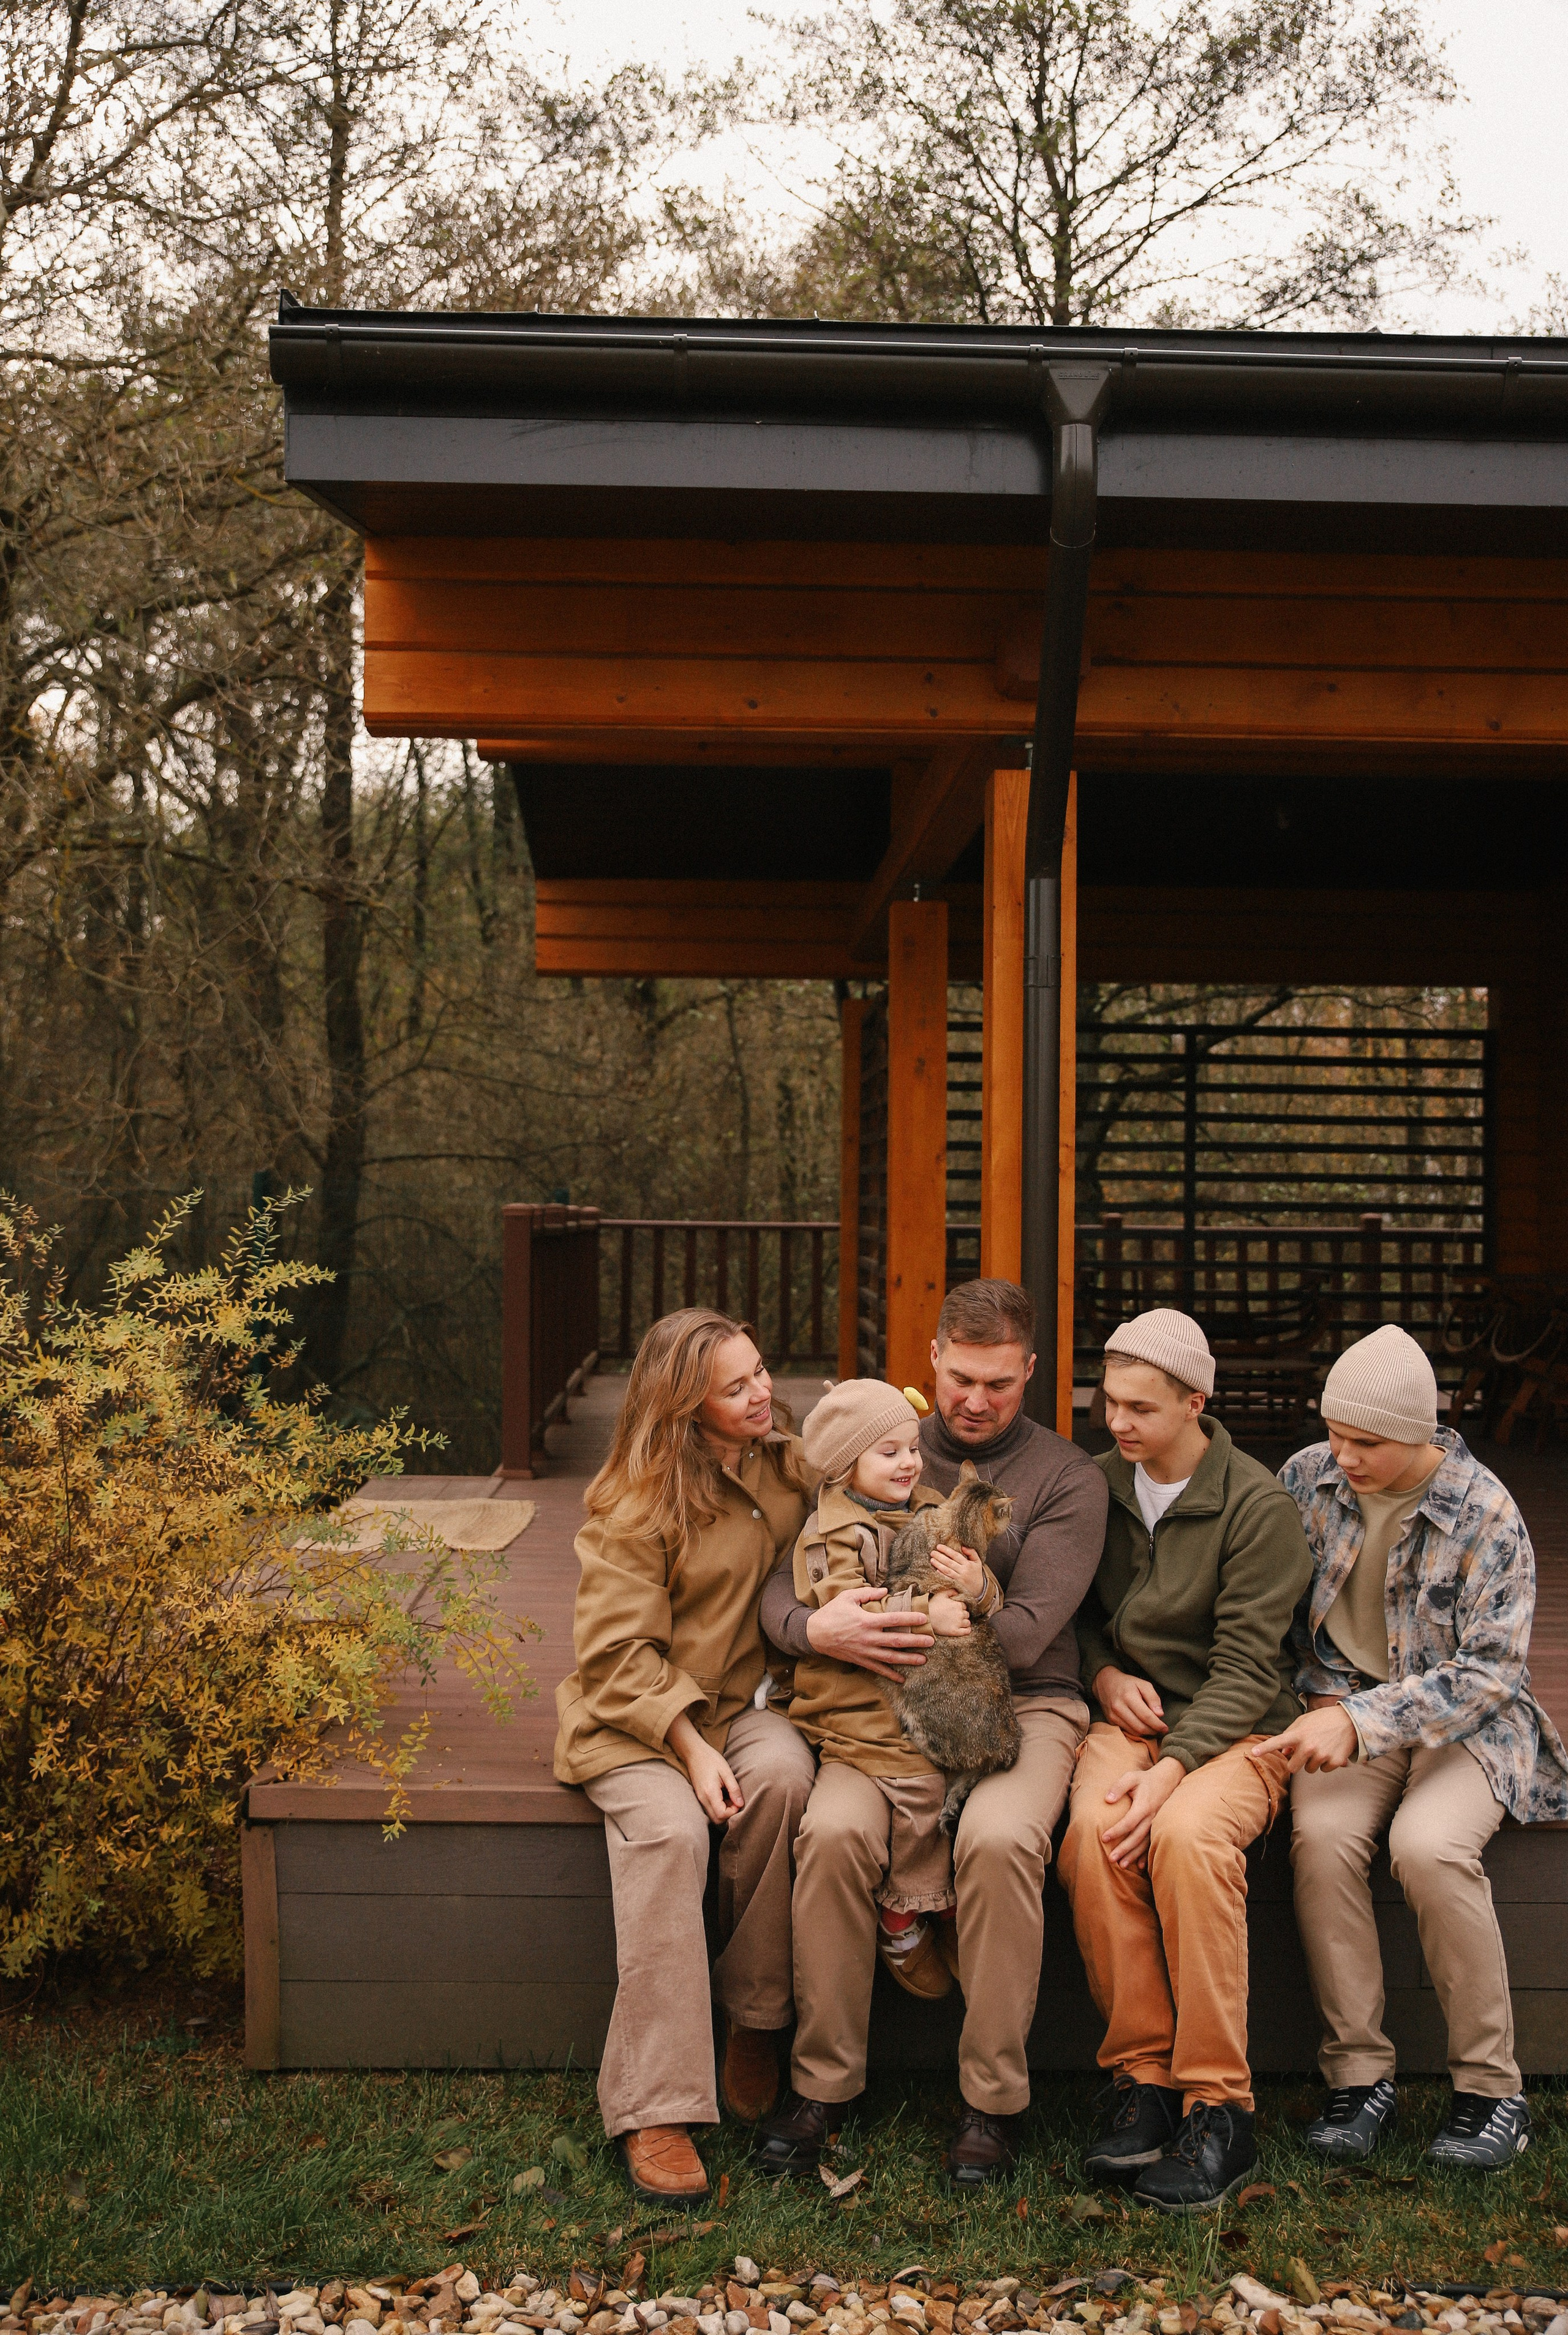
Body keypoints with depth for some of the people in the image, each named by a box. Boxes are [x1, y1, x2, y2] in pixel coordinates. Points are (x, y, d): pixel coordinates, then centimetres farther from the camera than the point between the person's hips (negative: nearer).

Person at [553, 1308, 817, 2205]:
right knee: (670, 1829, -34)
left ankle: (756, 2024, -15)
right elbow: (621, 1651, -12)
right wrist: (689, 1744, -23)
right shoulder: (633, 1506, -10)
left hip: (747, 1700, 4)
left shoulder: (791, 1466, 8)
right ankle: (654, 2109, -30)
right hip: (635, 1715, -4)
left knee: (783, 1773, -32)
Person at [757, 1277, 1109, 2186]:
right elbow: (781, 1591, 6)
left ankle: (995, 2097, -13)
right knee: (834, 1829, -28)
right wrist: (818, 1629, -20)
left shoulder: (1068, 1479, 3)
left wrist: (883, 1631, -20)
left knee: (1000, 1839, -33)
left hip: (1022, 1703, -2)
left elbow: (1024, 1632, -10)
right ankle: (824, 2080, -9)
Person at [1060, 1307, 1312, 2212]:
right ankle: (1141, 2077, -18)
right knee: (1092, 1831, -30)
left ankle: (1219, 2107, -24)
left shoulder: (1260, 1507, -7)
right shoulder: (1098, 1485, 9)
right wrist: (1105, 1672, 1)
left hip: (1236, 1730, -4)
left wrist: (1169, 1772, -24)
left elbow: (1245, 1667, -12)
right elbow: (1075, 1607, 23)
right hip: (1127, 1715, 4)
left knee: (1186, 1835, -35)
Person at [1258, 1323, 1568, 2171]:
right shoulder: (1307, 1477, -1)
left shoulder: (1486, 1515, -13)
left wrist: (1362, 1719, -28)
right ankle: (1359, 2076, -15)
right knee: (1321, 1834, -28)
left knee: (1428, 1846, -32)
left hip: (1466, 1720, -3)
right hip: (1347, 1709, 3)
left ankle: (1490, 2086, -13)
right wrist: (1322, 1701, -3)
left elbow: (1488, 1669, -17)